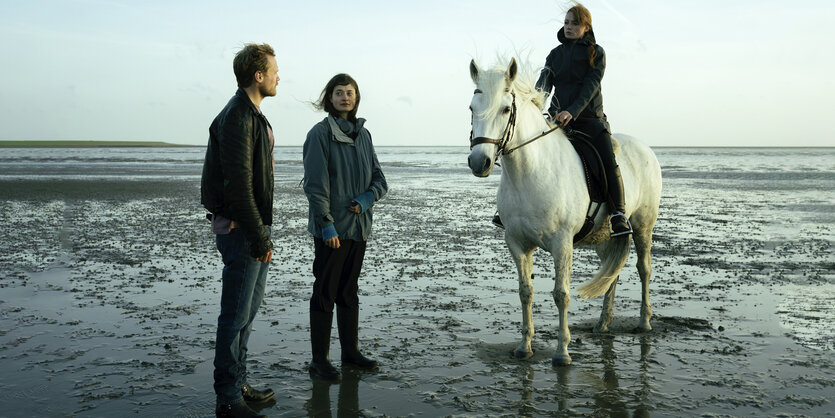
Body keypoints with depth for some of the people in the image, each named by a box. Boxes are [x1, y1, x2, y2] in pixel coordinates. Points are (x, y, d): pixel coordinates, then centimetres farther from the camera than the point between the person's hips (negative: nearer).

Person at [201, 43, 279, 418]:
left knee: (248, 310, 17)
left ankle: (238, 384, 29)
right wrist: (259, 236, -22)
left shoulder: (252, 115, 16)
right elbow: (237, 184, -23)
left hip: (253, 230, 10)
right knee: (236, 315, -3)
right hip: (240, 231, -10)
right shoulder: (237, 117, -16)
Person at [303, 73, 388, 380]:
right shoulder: (320, 134, -8)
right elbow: (315, 184, -14)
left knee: (349, 291, 15)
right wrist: (326, 224, -19)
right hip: (331, 229, -6)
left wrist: (366, 198, -8)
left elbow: (379, 180, 12)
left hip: (359, 225, 6)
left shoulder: (363, 134, 11)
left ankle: (350, 351, 26)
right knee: (325, 292, 0)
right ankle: (319, 360, 9)